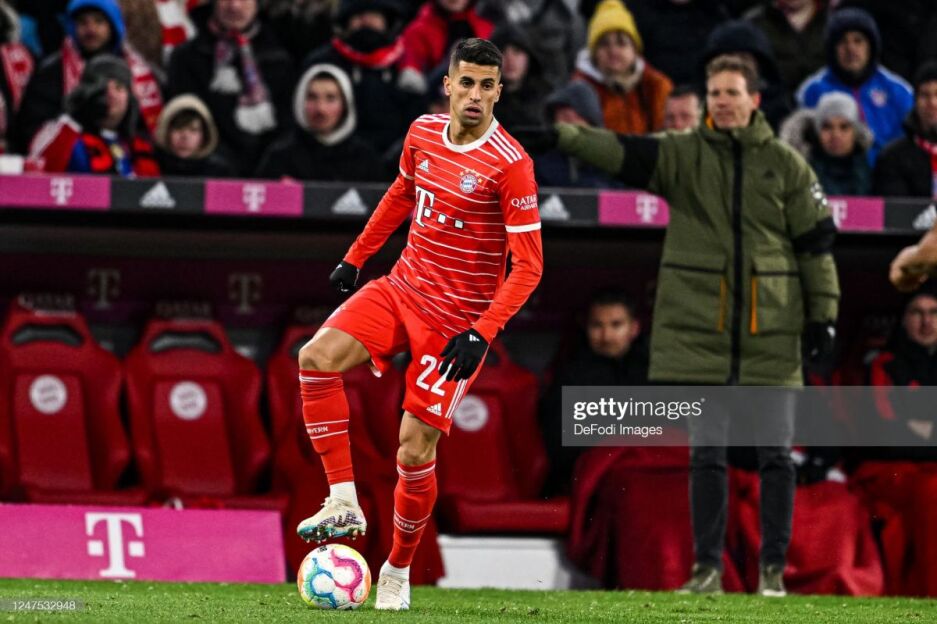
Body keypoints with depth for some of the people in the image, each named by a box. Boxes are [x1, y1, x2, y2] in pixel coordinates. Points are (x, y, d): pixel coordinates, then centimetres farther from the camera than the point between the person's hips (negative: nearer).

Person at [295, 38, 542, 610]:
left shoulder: (511, 165, -18)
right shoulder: (423, 133, 1)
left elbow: (528, 266, -17)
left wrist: (481, 335, -24)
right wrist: (356, 257, 24)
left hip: (458, 319, -6)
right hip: (404, 288, 6)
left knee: (416, 447, -7)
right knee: (317, 357, -18)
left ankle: (399, 570, 16)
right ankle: (344, 503, -11)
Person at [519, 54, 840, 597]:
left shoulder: (786, 165, 4)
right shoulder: (683, 155, 2)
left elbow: (817, 243, 7)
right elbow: (620, 151, -13)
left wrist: (823, 316, 2)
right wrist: (559, 139, -30)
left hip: (771, 333, 0)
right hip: (702, 332, 0)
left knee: (776, 453, 2)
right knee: (706, 453, 3)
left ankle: (774, 568, 10)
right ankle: (708, 567, 9)